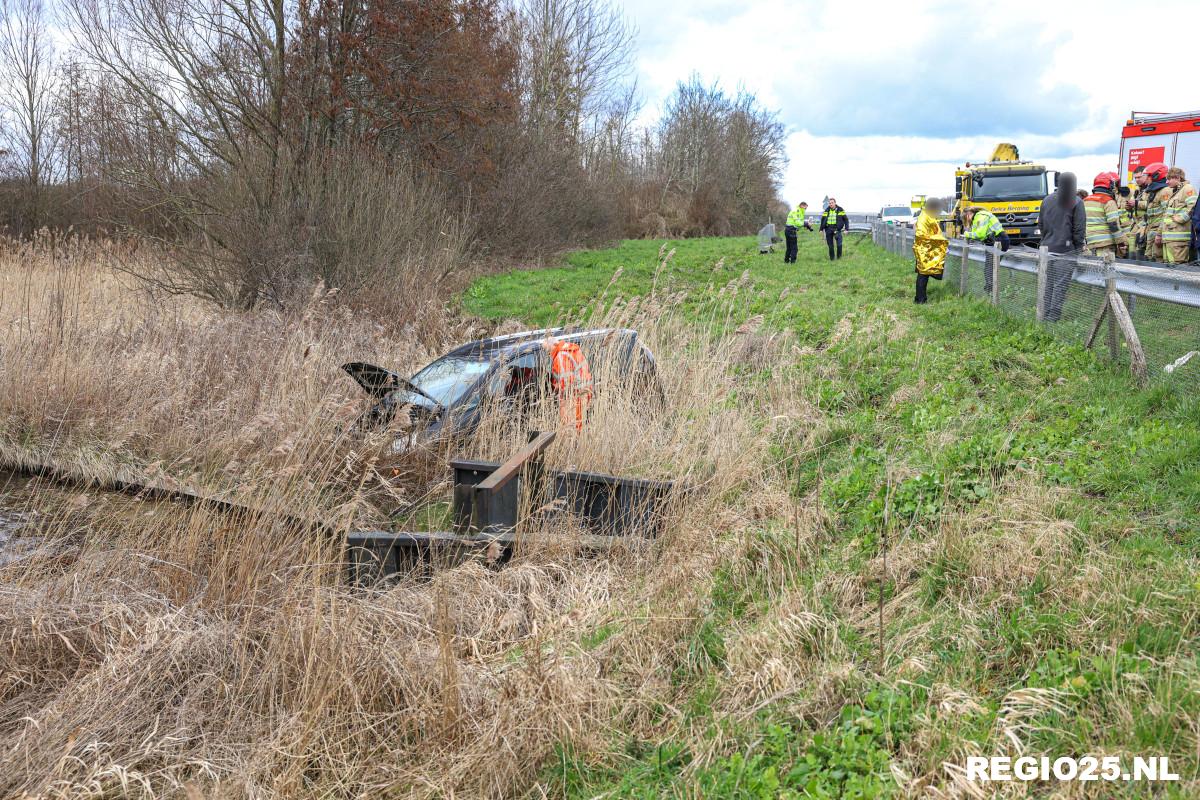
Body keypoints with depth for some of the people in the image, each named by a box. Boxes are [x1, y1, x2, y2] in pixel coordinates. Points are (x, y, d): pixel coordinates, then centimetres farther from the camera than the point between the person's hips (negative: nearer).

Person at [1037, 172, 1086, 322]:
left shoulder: (1047, 200, 8)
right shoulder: (1076, 202, -8)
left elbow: (1040, 224, 15)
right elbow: (1079, 229, -8)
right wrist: (1079, 247, 1)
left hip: (1047, 247, 5)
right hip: (1065, 249, -5)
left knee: (1048, 283, 12)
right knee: (1061, 284, -2)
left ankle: (1045, 313, 15)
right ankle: (1053, 317, -4)